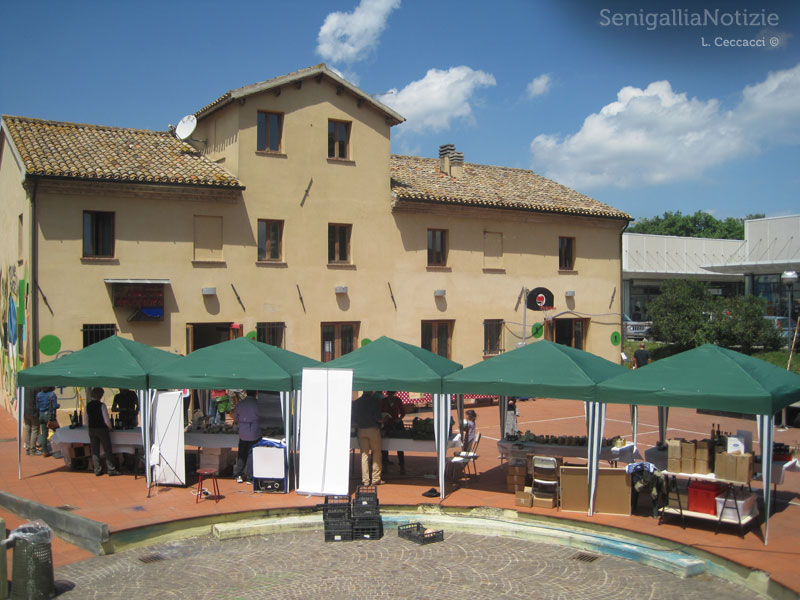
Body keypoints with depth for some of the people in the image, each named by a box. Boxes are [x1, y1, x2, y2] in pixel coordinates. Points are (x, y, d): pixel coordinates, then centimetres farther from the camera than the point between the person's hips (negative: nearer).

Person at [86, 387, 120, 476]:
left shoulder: (88, 405, 0)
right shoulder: (102, 405, -17)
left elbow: (87, 419, 8)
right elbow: (107, 420, -17)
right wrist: (110, 428, -1)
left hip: (91, 429, 5)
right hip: (102, 429, -5)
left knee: (95, 451, 11)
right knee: (107, 450, 4)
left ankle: (97, 470, 16)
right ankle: (111, 470, 6)